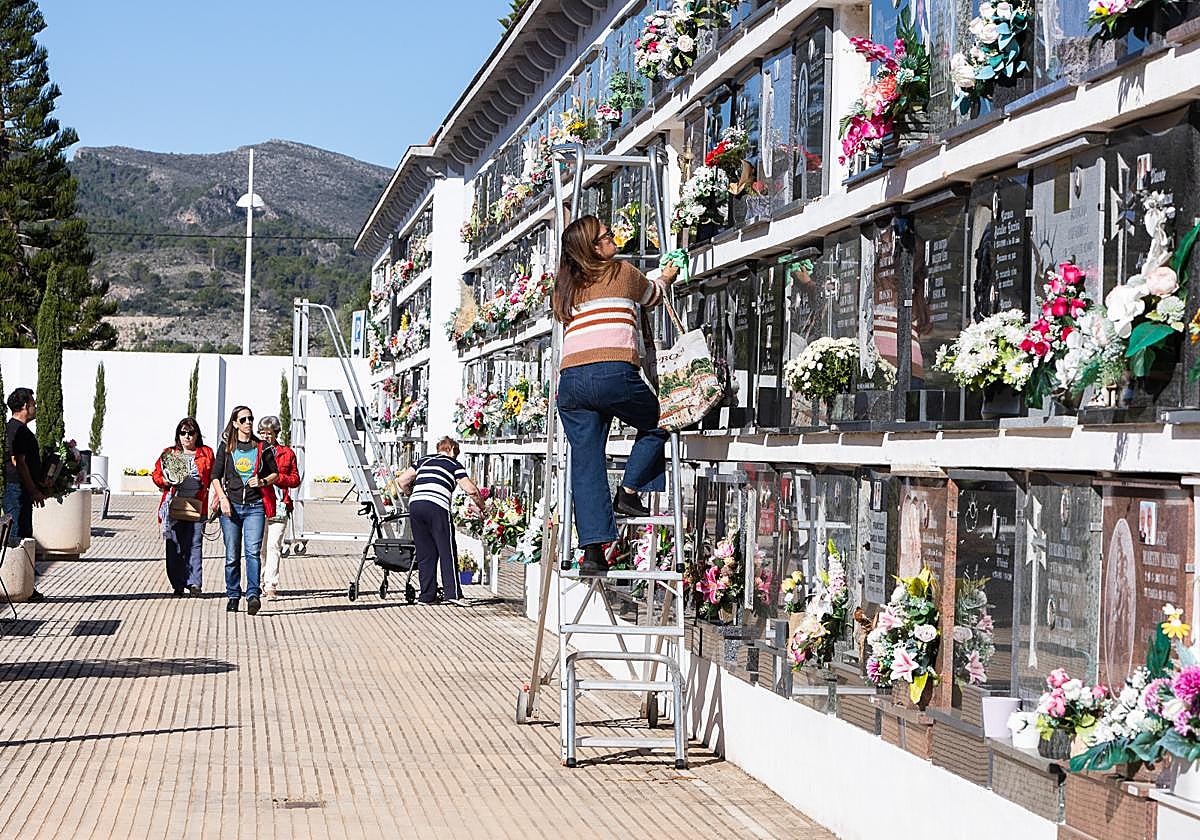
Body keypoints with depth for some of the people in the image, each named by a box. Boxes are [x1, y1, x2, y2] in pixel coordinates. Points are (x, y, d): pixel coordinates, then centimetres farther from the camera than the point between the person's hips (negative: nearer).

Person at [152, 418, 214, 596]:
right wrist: (167, 482, -7)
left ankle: (194, 582, -13)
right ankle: (178, 586, 6)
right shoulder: (168, 453, 13)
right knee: (174, 546, 0)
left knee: (195, 544, -10)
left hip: (197, 506, -1)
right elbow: (156, 475, 13)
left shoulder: (206, 453, 12)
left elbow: (213, 478, 13)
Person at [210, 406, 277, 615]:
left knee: (252, 551, -16)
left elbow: (275, 473, 16)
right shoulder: (226, 447, 7)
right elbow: (216, 476, 8)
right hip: (231, 505, 1)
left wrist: (262, 482, -4)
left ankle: (253, 594, -22)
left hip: (255, 506, -1)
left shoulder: (261, 447, 8)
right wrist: (223, 498, -6)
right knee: (232, 555, 4)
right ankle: (233, 596, 14)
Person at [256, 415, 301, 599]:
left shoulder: (287, 453, 13)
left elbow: (295, 479, 11)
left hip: (279, 507, 0)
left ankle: (270, 586, -11)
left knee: (274, 546, -9)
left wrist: (277, 477, -5)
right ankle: (260, 582, 15)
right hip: (258, 504, 0)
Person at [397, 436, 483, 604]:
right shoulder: (454, 464, 15)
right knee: (447, 552, 3)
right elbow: (471, 489, 6)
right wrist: (482, 507, 19)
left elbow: (402, 480, 19)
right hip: (437, 507, -4)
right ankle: (453, 593, -1)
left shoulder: (424, 460, 26)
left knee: (425, 554, 11)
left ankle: (427, 595, 12)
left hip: (415, 505, 4)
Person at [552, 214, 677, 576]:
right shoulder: (622, 272, 11)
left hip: (570, 380, 5)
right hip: (613, 372, -4)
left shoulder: (565, 286, 22)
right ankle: (629, 491, 12)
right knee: (655, 426, 23)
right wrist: (665, 278, 54)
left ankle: (592, 551, -3)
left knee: (586, 464, 3)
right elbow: (651, 295, 30)